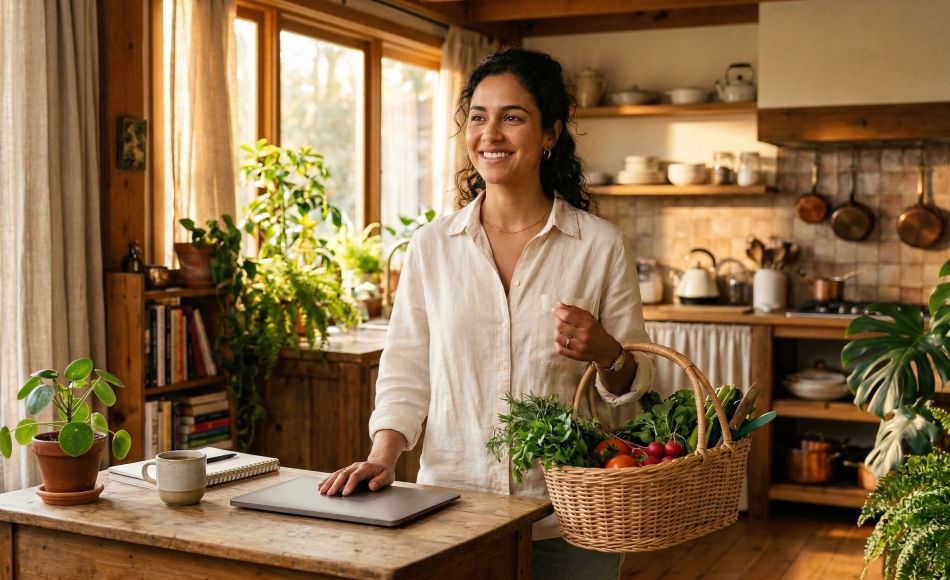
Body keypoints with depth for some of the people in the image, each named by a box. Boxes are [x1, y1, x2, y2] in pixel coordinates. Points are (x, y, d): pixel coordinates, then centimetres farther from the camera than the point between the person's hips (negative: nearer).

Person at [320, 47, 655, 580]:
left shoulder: (600, 245, -3)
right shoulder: (431, 246, 3)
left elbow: (639, 384, 2)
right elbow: (406, 371, 5)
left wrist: (605, 353, -18)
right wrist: (384, 455, -9)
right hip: (451, 512, 1)